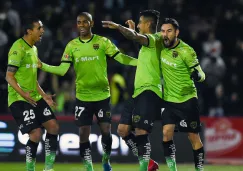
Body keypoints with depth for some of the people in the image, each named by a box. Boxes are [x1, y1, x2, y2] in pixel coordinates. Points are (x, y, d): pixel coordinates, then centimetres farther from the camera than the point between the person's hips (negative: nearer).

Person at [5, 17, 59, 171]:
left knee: (53, 127, 2)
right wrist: (23, 93, -31)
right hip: (19, 99, -9)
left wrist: (43, 95, 18)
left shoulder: (33, 48, 15)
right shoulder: (19, 48, -14)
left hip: (35, 98, 9)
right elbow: (9, 76, -17)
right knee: (36, 133, -16)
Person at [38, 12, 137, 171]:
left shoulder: (103, 42, -3)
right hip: (82, 97, 1)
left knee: (106, 130, 0)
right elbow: (62, 70, -3)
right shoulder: (72, 45, 1)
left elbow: (121, 58, -6)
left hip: (102, 95, -1)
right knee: (84, 132, -2)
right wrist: (41, 65, -15)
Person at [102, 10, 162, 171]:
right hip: (139, 92, 10)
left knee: (141, 132, -14)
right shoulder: (148, 42, 20)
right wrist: (132, 29, 44)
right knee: (123, 130, 8)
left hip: (149, 92, -10)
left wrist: (118, 26, -35)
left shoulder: (154, 39, -9)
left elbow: (135, 37, -30)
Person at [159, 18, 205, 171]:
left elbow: (201, 75, -14)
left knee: (194, 137, 1)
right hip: (169, 100, 4)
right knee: (166, 133, -11)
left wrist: (198, 75, -35)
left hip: (187, 100, -4)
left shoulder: (186, 51, -16)